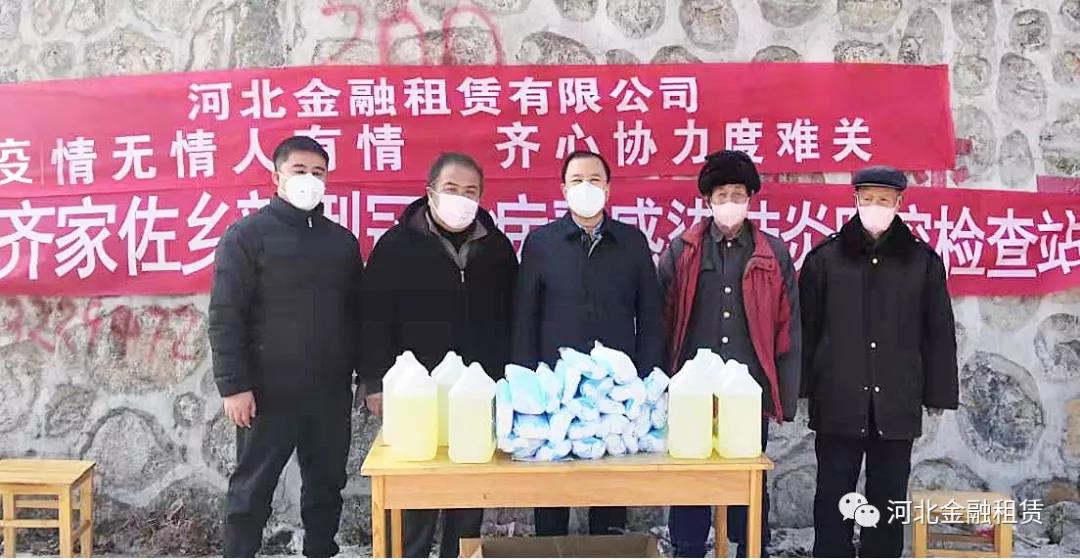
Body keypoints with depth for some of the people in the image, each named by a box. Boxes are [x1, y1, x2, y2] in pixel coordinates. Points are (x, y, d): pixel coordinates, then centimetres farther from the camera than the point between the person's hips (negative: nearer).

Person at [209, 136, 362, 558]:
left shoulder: (342, 240, 10)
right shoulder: (247, 235, -4)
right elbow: (225, 317, -8)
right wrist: (233, 385, -13)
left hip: (331, 392, 5)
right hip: (269, 392, -4)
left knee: (327, 485, 14)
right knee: (252, 489, 6)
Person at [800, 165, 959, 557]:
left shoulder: (922, 260, 4)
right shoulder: (825, 257, 1)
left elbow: (938, 333, 7)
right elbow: (805, 327, 2)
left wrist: (937, 393, 5)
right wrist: (801, 387, -1)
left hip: (897, 405, 1)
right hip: (838, 402, -1)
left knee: (889, 499, 11)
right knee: (833, 497, 7)